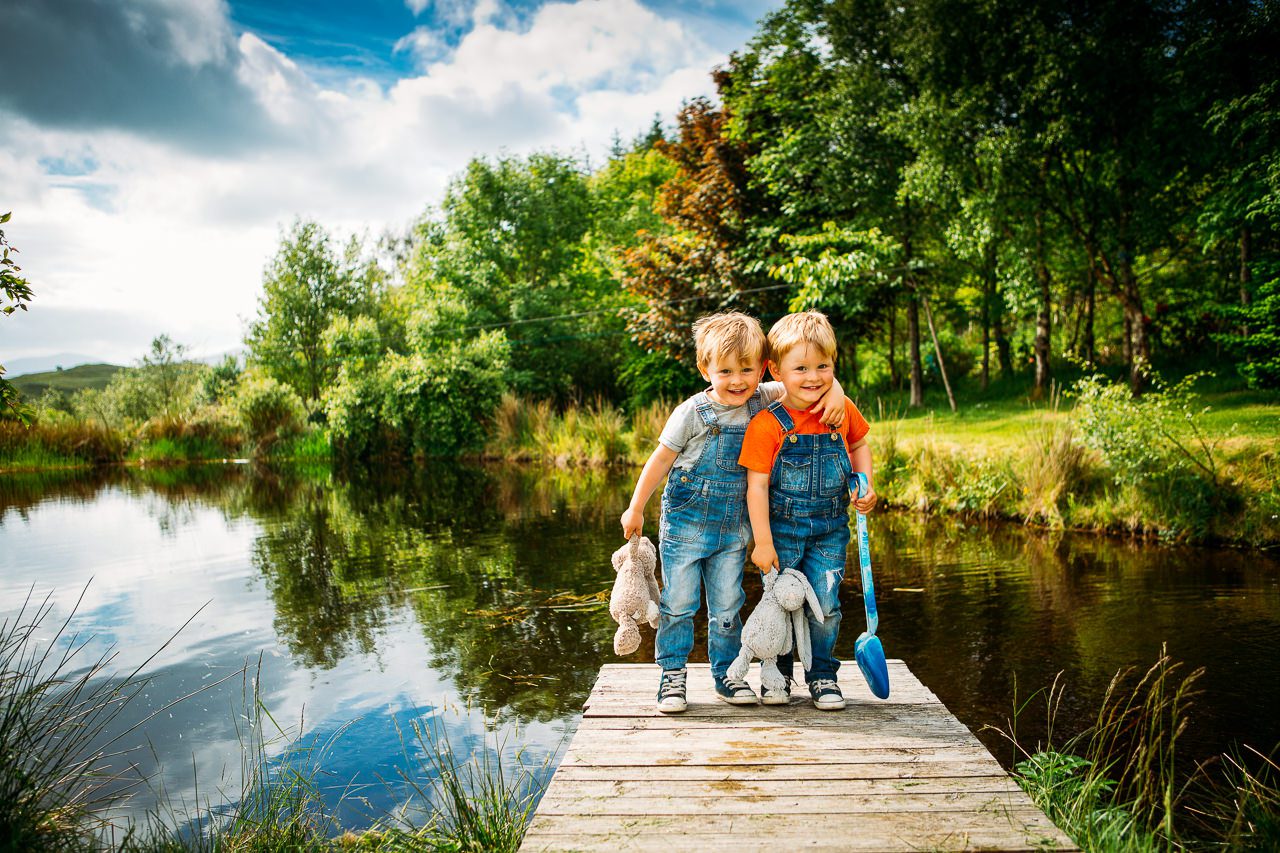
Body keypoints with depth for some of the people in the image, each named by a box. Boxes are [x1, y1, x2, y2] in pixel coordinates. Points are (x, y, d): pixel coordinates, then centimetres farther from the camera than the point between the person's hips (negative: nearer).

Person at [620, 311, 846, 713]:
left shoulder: (761, 401, -4)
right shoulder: (693, 412, -13)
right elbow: (661, 459, -5)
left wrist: (835, 393, -20)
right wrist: (635, 509, -1)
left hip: (732, 528, 3)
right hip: (685, 524, -3)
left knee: (727, 607, 10)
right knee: (678, 603, 4)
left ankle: (727, 673, 25)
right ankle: (672, 674, 18)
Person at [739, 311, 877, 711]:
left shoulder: (843, 410, -4)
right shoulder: (766, 425, -16)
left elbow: (859, 445, 16)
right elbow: (757, 485, -15)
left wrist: (866, 485, 0)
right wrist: (762, 542, -15)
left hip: (830, 530, 3)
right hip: (782, 528, -2)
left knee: (825, 605, 3)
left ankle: (823, 676, 24)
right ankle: (777, 674, 27)